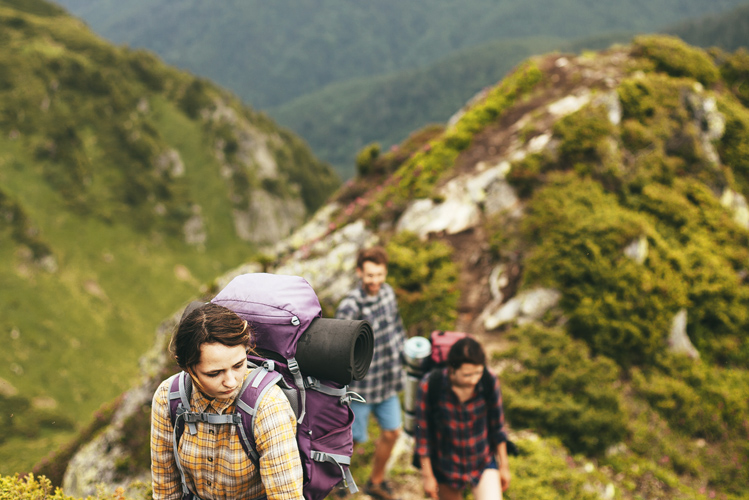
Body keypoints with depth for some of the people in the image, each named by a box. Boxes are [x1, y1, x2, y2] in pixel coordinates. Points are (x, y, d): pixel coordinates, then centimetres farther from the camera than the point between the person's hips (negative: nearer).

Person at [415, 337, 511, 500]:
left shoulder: (490, 381, -22)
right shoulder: (429, 386, -26)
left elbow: (497, 425, -5)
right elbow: (422, 431, -13)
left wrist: (504, 465, 3)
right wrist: (427, 475, -7)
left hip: (482, 462, 1)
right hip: (446, 465, 0)